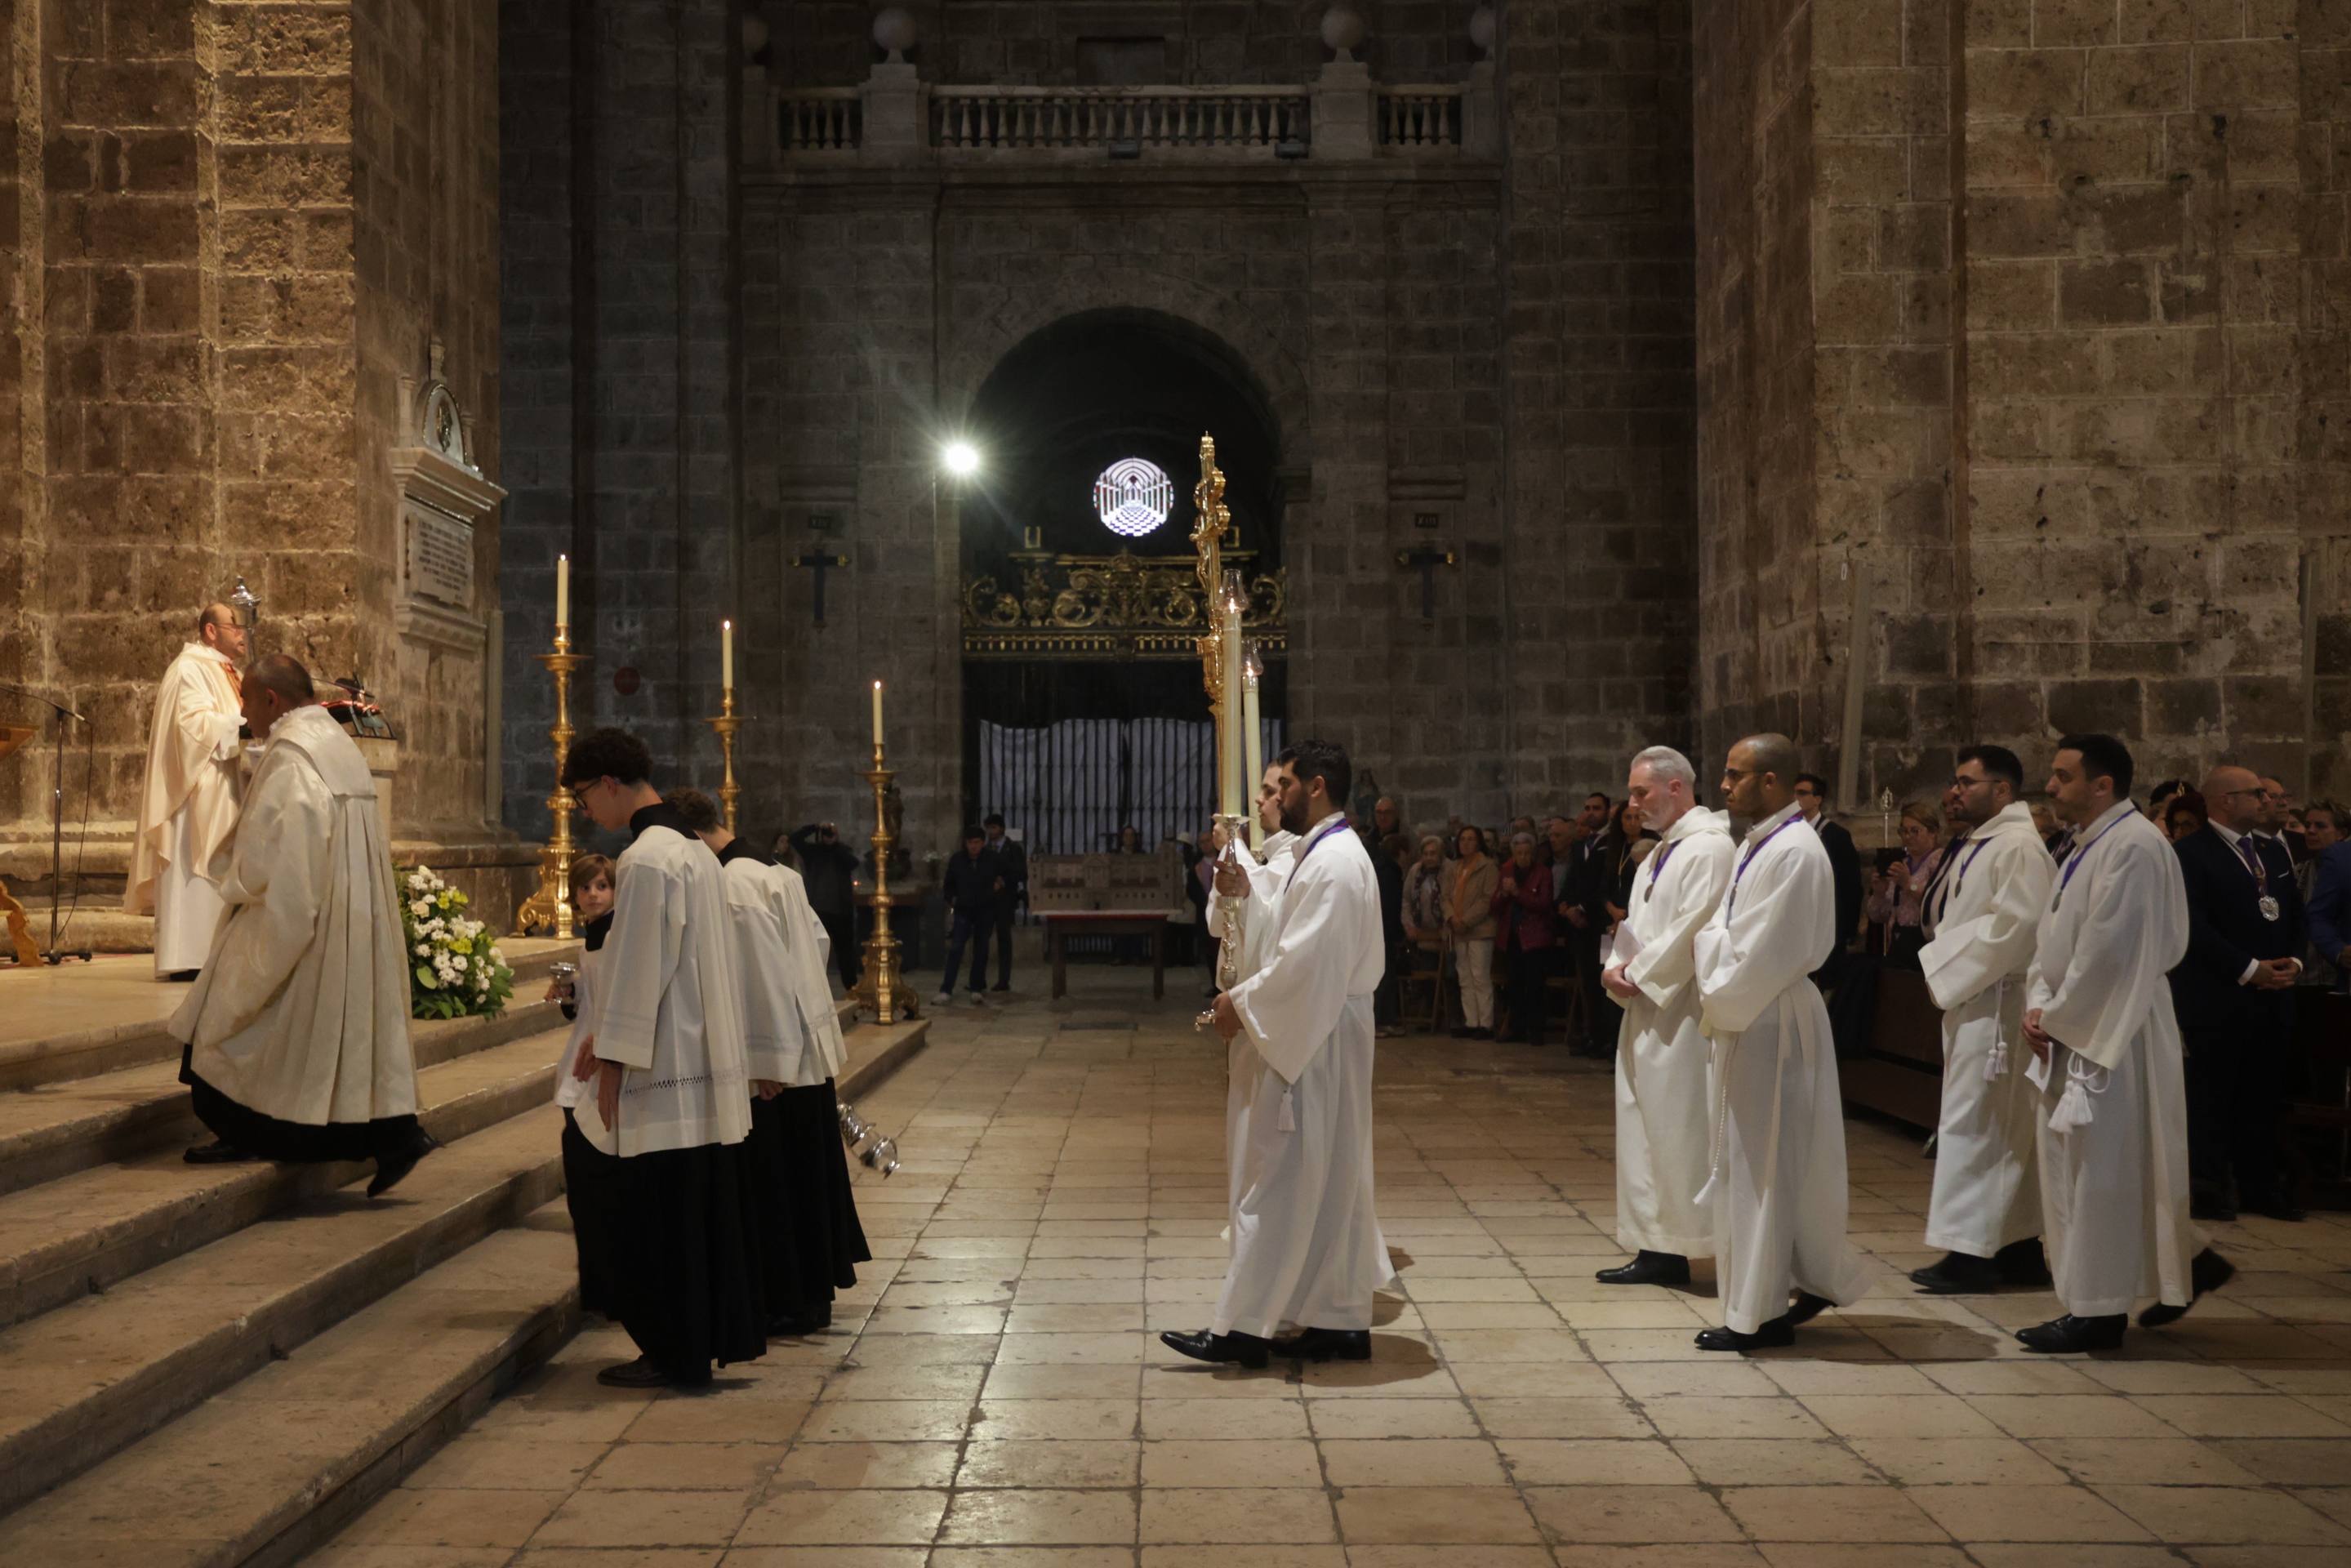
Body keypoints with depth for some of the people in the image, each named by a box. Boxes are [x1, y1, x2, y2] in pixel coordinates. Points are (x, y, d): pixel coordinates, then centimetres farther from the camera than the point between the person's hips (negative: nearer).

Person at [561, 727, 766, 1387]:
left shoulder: (646, 861, -17)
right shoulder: (694, 848, 13)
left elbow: (638, 971, -18)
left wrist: (611, 1063, -12)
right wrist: (608, 1035, 18)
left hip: (664, 1071, -9)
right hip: (706, 1060, 9)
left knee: (656, 1216, 0)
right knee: (707, 1204, 14)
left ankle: (672, 1352, 6)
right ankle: (719, 1332, 21)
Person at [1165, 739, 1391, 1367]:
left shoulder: (1331, 862, -18)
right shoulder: (1331, 853, 14)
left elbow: (1303, 961, -24)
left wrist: (1240, 1003, -12)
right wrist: (1247, 1000, 7)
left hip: (1315, 1042, -10)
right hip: (1317, 1034, 10)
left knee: (1283, 1181, -6)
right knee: (1332, 1182, 12)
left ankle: (1245, 1327, -1)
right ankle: (1342, 1321, 16)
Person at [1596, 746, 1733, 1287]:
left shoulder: (1709, 847, -12)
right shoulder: (1662, 852, 19)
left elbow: (1692, 931, -19)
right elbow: (1636, 926, 19)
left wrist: (1639, 976, -10)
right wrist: (1617, 967, 0)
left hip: (1680, 1014, -10)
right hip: (1645, 1011, 10)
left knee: (1677, 1130, -6)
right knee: (1647, 1129, 10)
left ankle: (1674, 1251, 0)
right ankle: (1657, 1249, 16)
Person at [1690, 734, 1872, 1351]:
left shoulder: (1794, 852, -18)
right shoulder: (1755, 846, 12)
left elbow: (1768, 955, -20)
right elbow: (1722, 931, 16)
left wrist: (1720, 1003, -8)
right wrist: (1716, 993, 1)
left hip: (1770, 1024, -9)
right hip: (1744, 1019, 9)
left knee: (1761, 1163, -2)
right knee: (1745, 1162, 15)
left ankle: (1757, 1314, 7)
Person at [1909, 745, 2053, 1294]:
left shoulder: (2019, 846, -14)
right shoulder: (1974, 845, 17)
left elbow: (2016, 922, -24)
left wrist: (1944, 962, -16)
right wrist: (1928, 895, 6)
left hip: (1995, 1006, -10)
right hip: (1971, 1001, 10)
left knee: (1973, 1122, -8)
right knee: (2002, 1126, 13)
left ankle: (1971, 1251, -4)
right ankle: (2019, 1246, 19)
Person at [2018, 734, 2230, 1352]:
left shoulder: (2133, 847, -17)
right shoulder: (2086, 847, 13)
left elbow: (2107, 949, -21)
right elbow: (2054, 936, 16)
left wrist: (2057, 1018, -12)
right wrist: (2039, 1005, 1)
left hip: (2111, 1034, -10)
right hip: (2077, 1030, 10)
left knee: (2102, 1168, -3)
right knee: (2076, 1165, 15)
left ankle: (2097, 1312, 6)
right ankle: (2184, 1266, 26)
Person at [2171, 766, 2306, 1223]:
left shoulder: (2274, 851, 16)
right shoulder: (2190, 853, -9)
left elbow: (2294, 912, 19)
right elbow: (2195, 927, -16)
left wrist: (2293, 961, 1)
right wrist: (2249, 970, -16)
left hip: (2273, 997, 7)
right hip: (2217, 1000, -7)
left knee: (2264, 1098, 10)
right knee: (2212, 1096, 0)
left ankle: (2261, 1184, 18)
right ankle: (2209, 1186, 8)